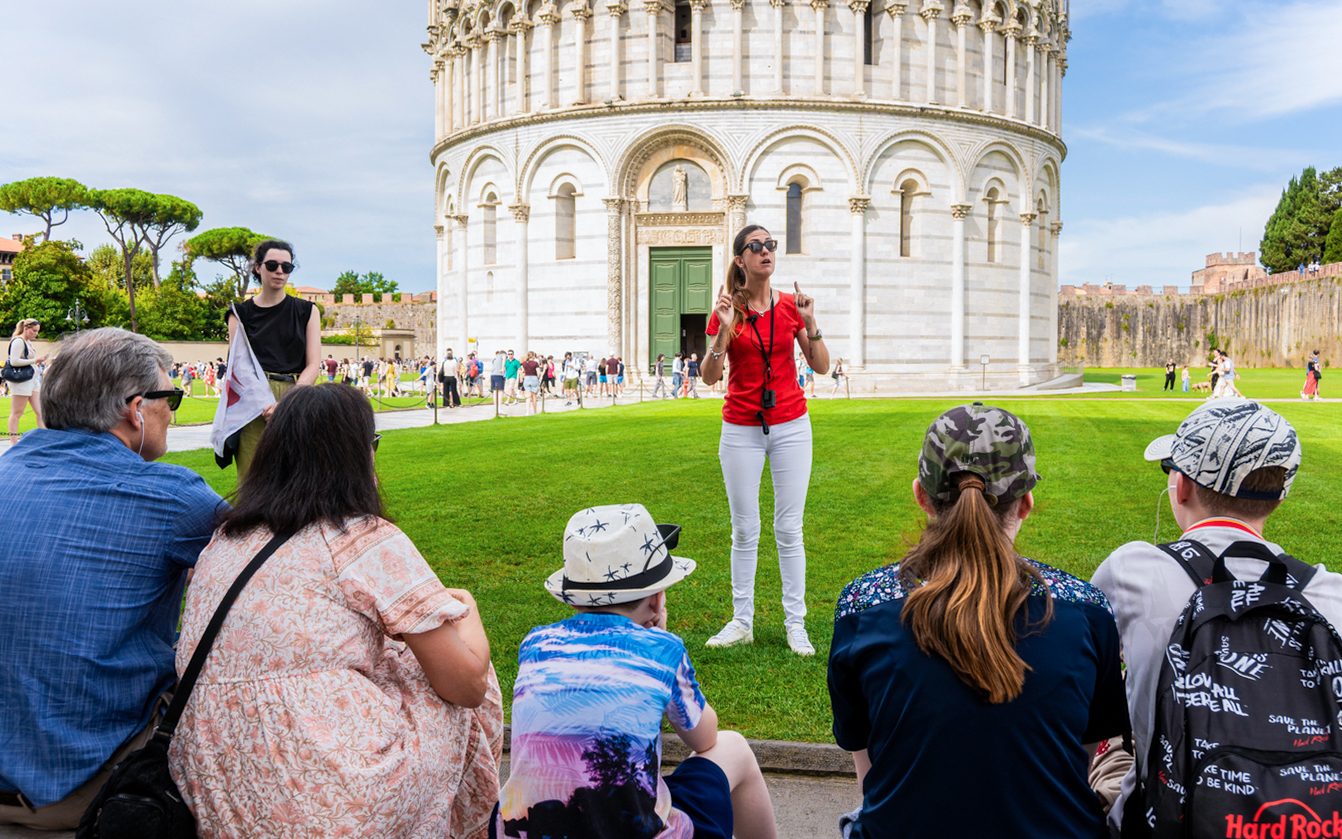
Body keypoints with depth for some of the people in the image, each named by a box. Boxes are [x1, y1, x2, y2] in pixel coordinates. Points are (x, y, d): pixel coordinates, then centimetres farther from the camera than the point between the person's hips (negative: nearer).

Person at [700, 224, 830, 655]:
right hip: (741, 429, 0)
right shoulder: (727, 308, -1)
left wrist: (809, 323, -11)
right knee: (744, 530, 6)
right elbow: (709, 376, -7)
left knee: (789, 529, 3)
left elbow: (822, 366, 2)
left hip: (791, 426, 1)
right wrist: (725, 330, -20)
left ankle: (795, 623, 13)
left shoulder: (791, 305, 2)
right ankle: (742, 621, 18)